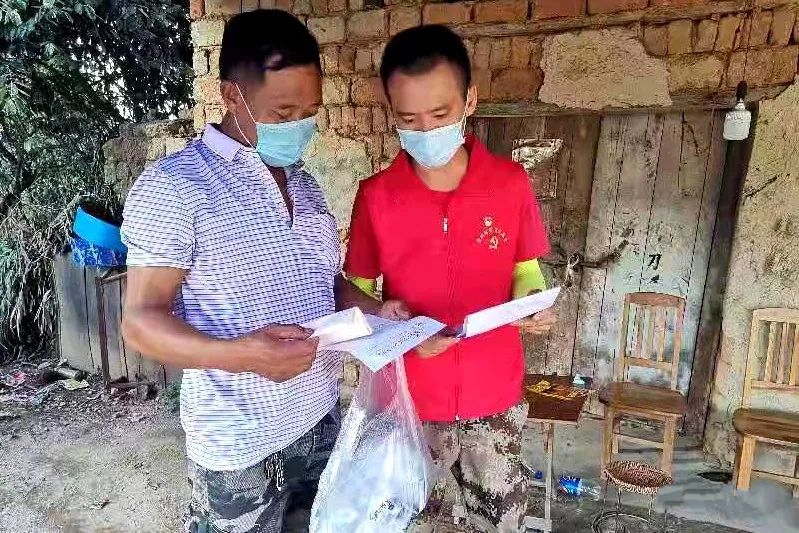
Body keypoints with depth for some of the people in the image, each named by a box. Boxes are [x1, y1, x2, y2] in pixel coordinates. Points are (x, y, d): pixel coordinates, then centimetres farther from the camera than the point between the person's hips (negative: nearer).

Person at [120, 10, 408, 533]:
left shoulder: (305, 183, 6)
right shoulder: (172, 186, -14)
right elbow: (142, 320, -15)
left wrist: (377, 310, -6)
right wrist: (239, 354, -32)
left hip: (321, 416, 6)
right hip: (239, 441, -6)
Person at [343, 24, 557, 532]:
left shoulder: (511, 182, -8)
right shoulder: (375, 196, -10)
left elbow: (526, 267, 4)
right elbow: (358, 290, -2)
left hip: (495, 394, 1)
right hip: (410, 396, 0)